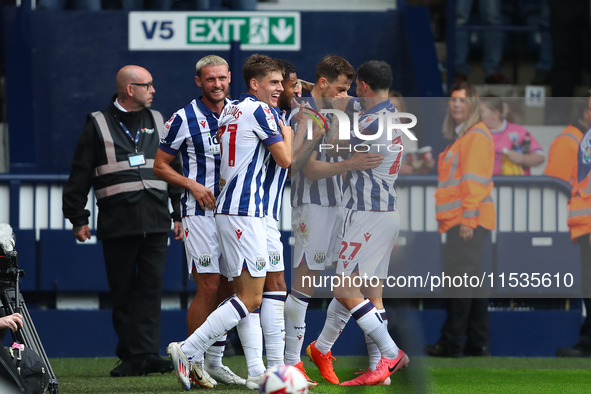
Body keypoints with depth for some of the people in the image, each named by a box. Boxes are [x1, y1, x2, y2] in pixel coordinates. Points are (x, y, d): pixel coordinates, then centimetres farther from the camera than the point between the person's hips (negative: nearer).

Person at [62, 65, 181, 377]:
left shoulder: (157, 122, 15)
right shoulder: (98, 125, 4)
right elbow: (80, 175, 5)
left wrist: (179, 213, 16)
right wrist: (78, 218, 2)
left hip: (155, 222, 2)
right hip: (117, 222, -2)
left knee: (151, 287, -5)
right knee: (123, 292, 0)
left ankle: (146, 353, -7)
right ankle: (130, 357, 4)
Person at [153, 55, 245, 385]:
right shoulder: (184, 119, -4)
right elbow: (161, 165, 1)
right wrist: (192, 185, -13)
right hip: (201, 212, -5)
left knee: (229, 287, 7)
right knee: (209, 286, -11)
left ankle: (215, 361, 16)